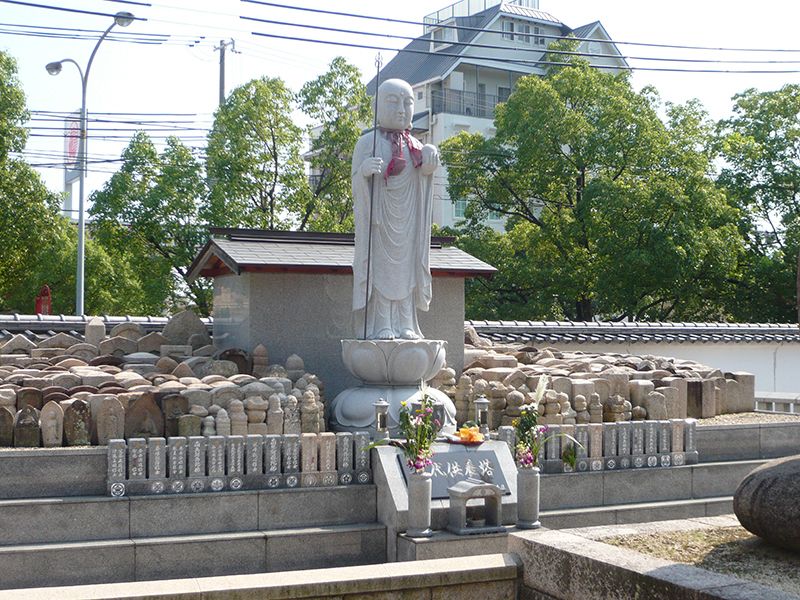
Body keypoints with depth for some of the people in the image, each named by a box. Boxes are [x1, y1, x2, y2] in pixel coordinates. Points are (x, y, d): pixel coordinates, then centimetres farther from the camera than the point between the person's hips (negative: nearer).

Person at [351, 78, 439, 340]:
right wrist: (365, 171, -29)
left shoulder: (414, 145, 12)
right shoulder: (368, 142, -1)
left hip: (406, 218, 5)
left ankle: (405, 325, 5)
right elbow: (357, 184, -7)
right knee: (380, 265, -7)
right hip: (379, 215, -4)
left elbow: (422, 179, 11)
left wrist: (430, 163, -9)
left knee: (406, 266, 3)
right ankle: (381, 326, -5)